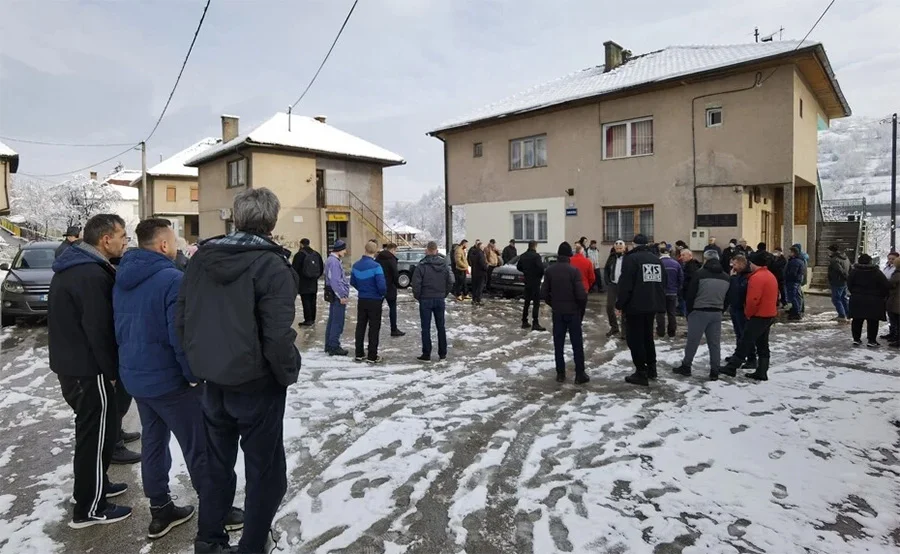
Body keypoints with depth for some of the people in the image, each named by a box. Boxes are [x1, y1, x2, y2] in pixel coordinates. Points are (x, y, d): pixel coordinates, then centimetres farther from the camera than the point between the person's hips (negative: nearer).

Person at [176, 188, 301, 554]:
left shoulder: (201, 258, 2)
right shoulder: (271, 265, -18)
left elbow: (181, 319, 7)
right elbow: (278, 335, -23)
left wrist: (200, 362, 17)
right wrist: (288, 373, -7)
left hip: (213, 383, 7)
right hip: (257, 384, -6)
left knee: (217, 464, 23)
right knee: (265, 470, 11)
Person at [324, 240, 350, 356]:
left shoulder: (333, 260, 15)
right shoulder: (334, 262, -19)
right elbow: (335, 281, -24)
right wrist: (342, 296, -20)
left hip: (334, 295, 11)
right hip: (338, 296, -11)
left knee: (332, 321, 16)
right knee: (337, 322, -5)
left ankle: (329, 345, 24)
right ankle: (334, 347, 0)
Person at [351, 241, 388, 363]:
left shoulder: (356, 265, -1)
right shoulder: (375, 266, -20)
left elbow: (352, 282, 10)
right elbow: (382, 285, -24)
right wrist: (383, 294, -3)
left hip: (362, 300, 5)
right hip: (375, 301, -5)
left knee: (360, 326, 14)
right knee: (374, 328, 3)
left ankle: (359, 354, 21)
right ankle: (372, 356, 7)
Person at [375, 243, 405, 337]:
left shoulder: (378, 257, 9)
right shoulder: (391, 259, -12)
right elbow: (395, 273, -17)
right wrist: (397, 284, -2)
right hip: (389, 287, -6)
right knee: (392, 307, 2)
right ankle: (394, 330, 3)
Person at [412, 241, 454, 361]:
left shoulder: (422, 265, -12)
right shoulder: (444, 264, 2)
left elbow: (416, 284, -15)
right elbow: (450, 282, 4)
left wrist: (417, 296, 0)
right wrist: (444, 294, 14)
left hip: (426, 300, -4)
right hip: (440, 299, 4)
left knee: (426, 328, 3)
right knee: (441, 327, 12)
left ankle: (426, 355, 5)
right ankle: (442, 353, 18)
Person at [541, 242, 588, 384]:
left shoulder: (549, 270, -2)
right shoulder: (574, 271, -13)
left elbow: (544, 293, -1)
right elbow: (581, 294, -18)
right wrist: (582, 304, 3)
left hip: (557, 312, 3)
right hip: (573, 311, -3)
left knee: (558, 343, 9)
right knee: (577, 343, 5)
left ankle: (560, 374, 12)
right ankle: (580, 374, 8)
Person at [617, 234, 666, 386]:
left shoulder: (631, 258, -10)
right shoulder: (657, 259, 13)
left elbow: (625, 284, -16)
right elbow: (662, 284, 15)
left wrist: (619, 304, -8)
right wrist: (659, 304, 21)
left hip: (635, 306, -7)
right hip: (652, 305, 8)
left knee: (634, 339, -1)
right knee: (647, 336, 20)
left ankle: (641, 373, -1)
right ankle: (651, 368, 28)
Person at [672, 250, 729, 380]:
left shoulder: (700, 274, -10)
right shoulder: (726, 277, 9)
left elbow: (691, 294, -9)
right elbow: (728, 298, 12)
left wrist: (689, 311, 2)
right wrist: (721, 310, 17)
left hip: (700, 312, -5)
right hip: (717, 313, 5)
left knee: (692, 341, 4)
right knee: (715, 343, 8)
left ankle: (686, 367, 13)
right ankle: (714, 371, 10)